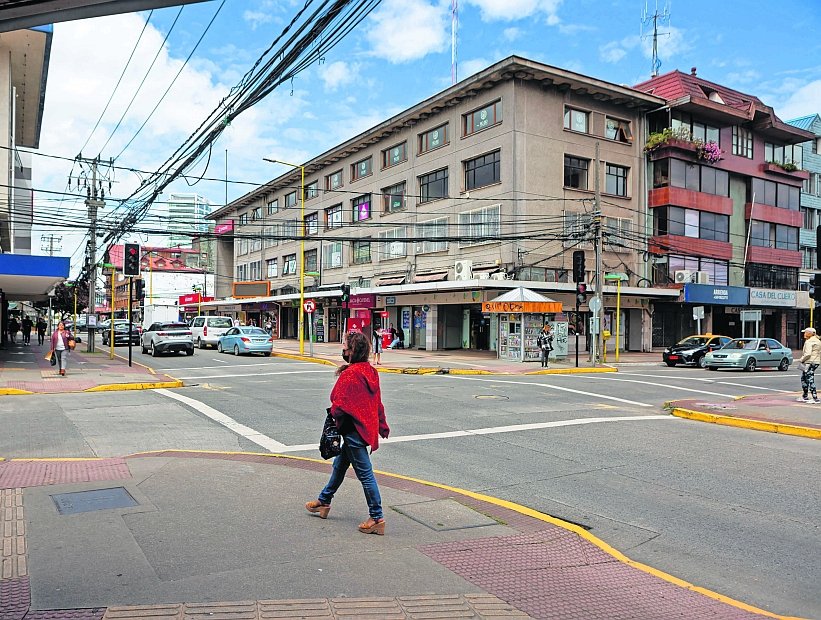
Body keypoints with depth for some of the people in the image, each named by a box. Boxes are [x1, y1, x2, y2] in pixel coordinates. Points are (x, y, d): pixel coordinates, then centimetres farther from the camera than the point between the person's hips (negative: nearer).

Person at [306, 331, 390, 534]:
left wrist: (332, 414, 2)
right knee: (339, 465, 24)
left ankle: (377, 518, 8)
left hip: (353, 430, -10)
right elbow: (377, 402, 12)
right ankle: (324, 501, 42)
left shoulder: (349, 374, -22)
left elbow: (339, 405, -20)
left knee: (365, 473, -1)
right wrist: (383, 426, 20)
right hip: (367, 426, 10)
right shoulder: (370, 371, 5)